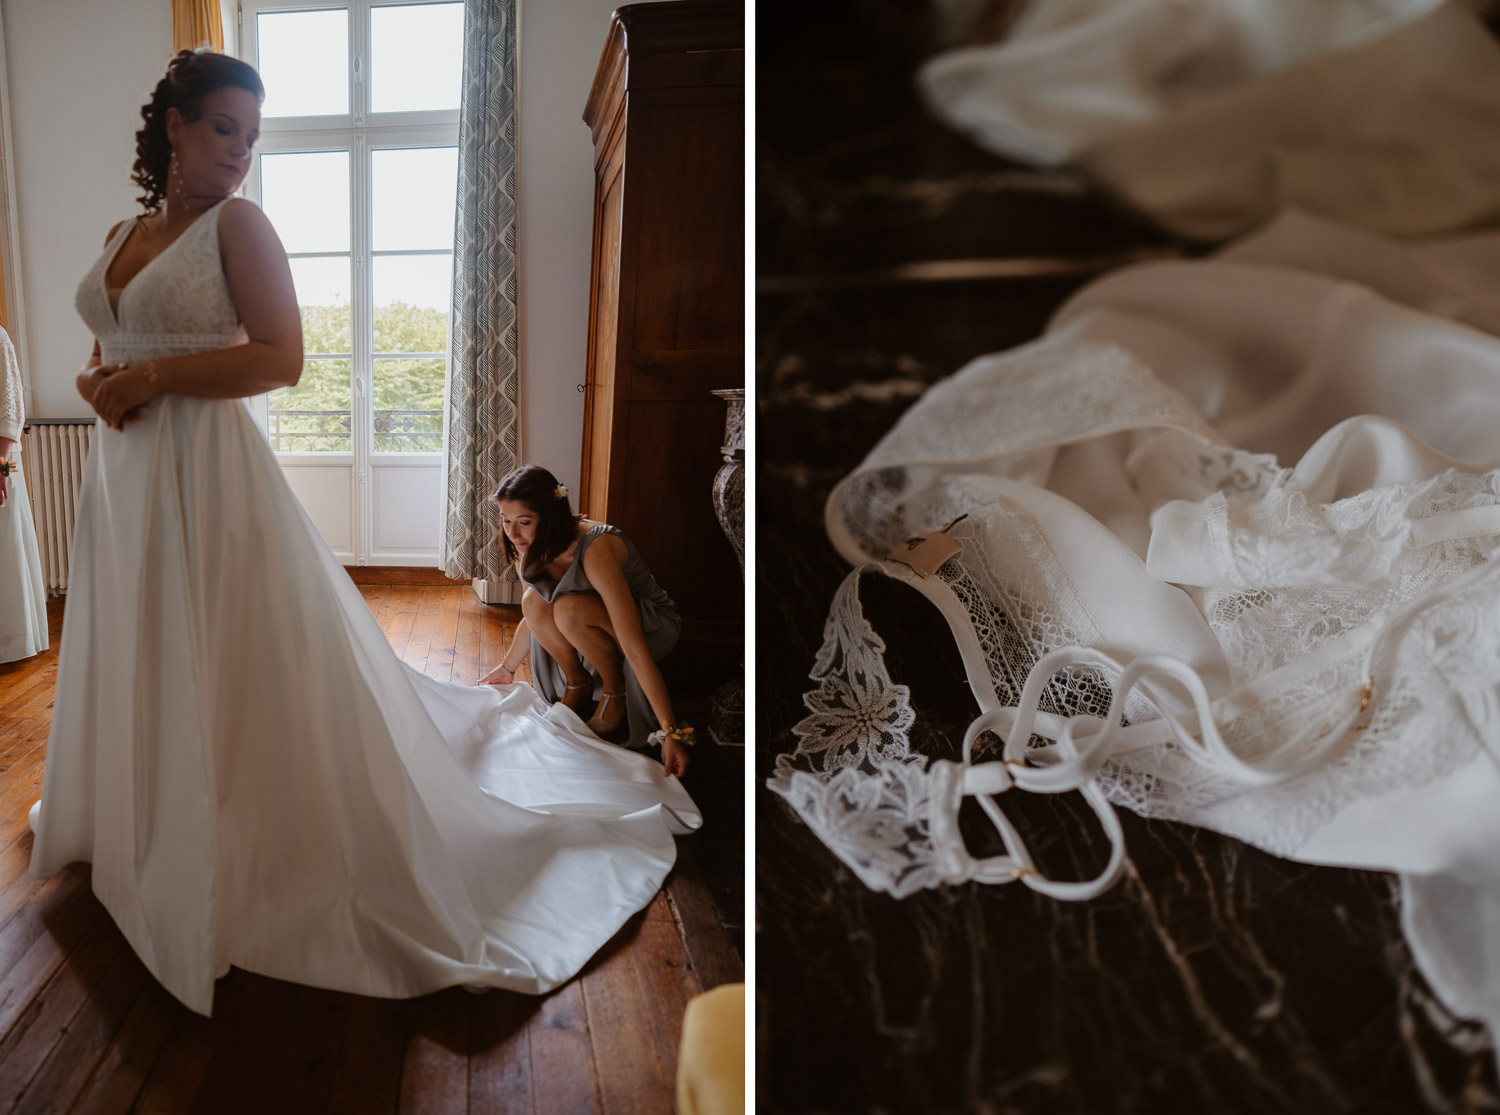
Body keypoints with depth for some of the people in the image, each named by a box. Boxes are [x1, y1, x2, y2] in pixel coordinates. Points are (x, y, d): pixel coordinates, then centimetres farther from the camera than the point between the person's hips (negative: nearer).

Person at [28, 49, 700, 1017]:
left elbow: (280, 358, -16)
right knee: (139, 666, 20)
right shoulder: (122, 235, 14)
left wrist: (154, 377, -17)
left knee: (232, 673, -2)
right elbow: (108, 351, 21)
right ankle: (143, 835, 41)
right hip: (125, 475, 8)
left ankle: (249, 866, 15)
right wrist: (99, 383, -1)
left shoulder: (238, 223, -6)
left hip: (209, 474, -7)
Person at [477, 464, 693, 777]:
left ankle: (615, 691, -8)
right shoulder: (530, 548, -14)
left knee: (570, 610, -33)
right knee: (534, 601, -21)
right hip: (595, 627, 7)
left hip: (654, 628, -6)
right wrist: (507, 667, 19)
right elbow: (532, 616, 9)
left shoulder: (596, 549, -36)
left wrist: (672, 732, -39)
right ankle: (577, 683, 1)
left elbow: (635, 648, -39)